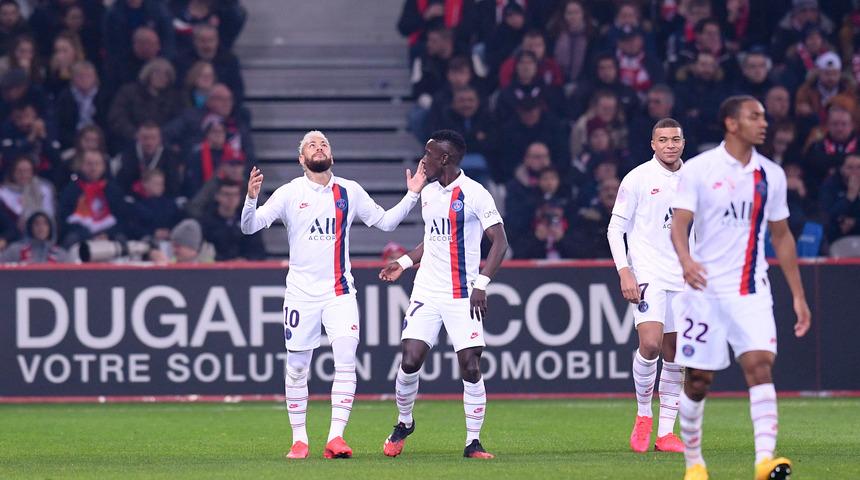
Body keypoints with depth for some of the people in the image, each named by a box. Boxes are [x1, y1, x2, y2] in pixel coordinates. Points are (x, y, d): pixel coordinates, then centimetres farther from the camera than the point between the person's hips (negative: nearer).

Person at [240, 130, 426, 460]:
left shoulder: (349, 192, 6)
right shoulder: (290, 193, -1)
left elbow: (386, 222, 14)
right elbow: (249, 227, -7)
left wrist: (412, 195, 2)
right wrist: (251, 199, -26)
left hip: (340, 293, 1)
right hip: (301, 293, -1)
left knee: (346, 360, -14)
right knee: (297, 368, 2)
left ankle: (335, 437, -14)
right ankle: (299, 439, 14)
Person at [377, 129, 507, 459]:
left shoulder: (473, 194, -10)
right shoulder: (428, 193, 11)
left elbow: (499, 242, -10)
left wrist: (481, 284, -17)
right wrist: (404, 263, 14)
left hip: (462, 296, -5)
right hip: (426, 292, 5)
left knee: (471, 368, -7)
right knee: (410, 361, -5)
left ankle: (473, 442, 2)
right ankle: (404, 423, 18)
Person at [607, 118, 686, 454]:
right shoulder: (637, 178, -3)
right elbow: (616, 227, -2)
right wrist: (624, 272, -11)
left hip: (682, 278, 4)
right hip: (647, 274, -4)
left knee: (675, 356, 3)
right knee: (650, 344, -20)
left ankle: (665, 432, 9)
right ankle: (643, 415, 0)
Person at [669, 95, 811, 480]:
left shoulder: (771, 174, 8)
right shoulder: (698, 169, -4)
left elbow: (781, 236, 16)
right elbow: (679, 223, -11)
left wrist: (798, 295, 14)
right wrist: (685, 260, -33)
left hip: (751, 289, 2)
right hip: (705, 287, -2)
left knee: (760, 364, -16)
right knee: (698, 379, 3)